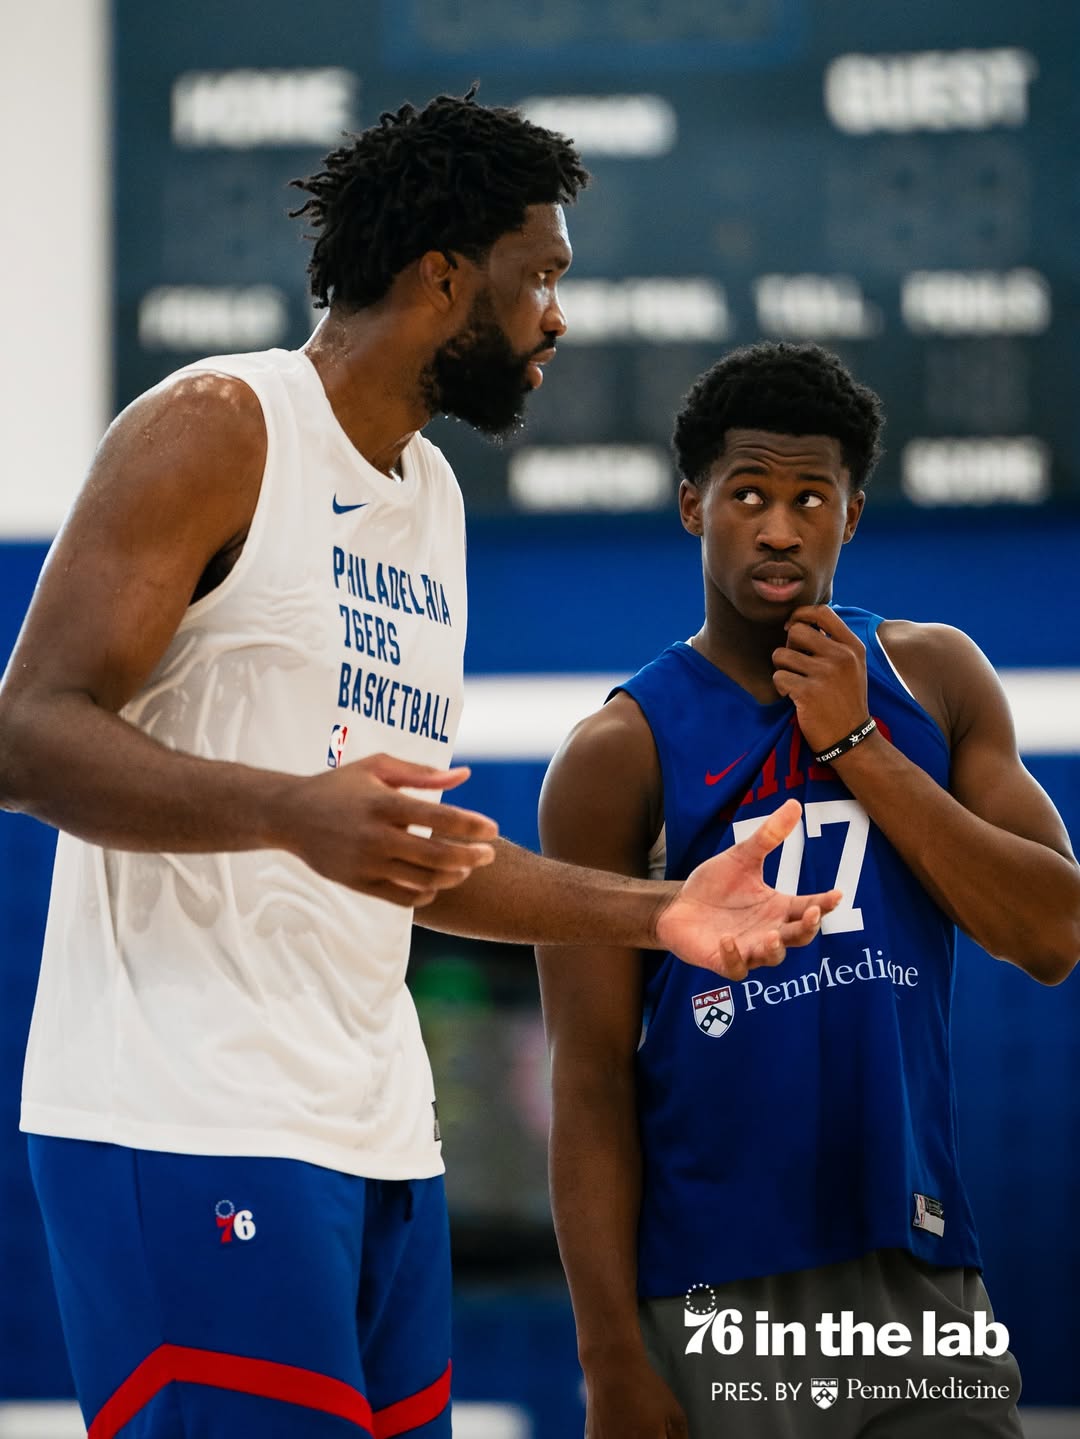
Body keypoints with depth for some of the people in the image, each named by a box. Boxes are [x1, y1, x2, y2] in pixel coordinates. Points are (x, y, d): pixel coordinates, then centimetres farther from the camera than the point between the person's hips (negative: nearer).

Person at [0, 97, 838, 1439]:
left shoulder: (429, 496, 22)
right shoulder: (216, 430, -6)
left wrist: (655, 913, 18)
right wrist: (293, 811, -30)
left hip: (376, 1128, 9)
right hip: (195, 1125, -9)